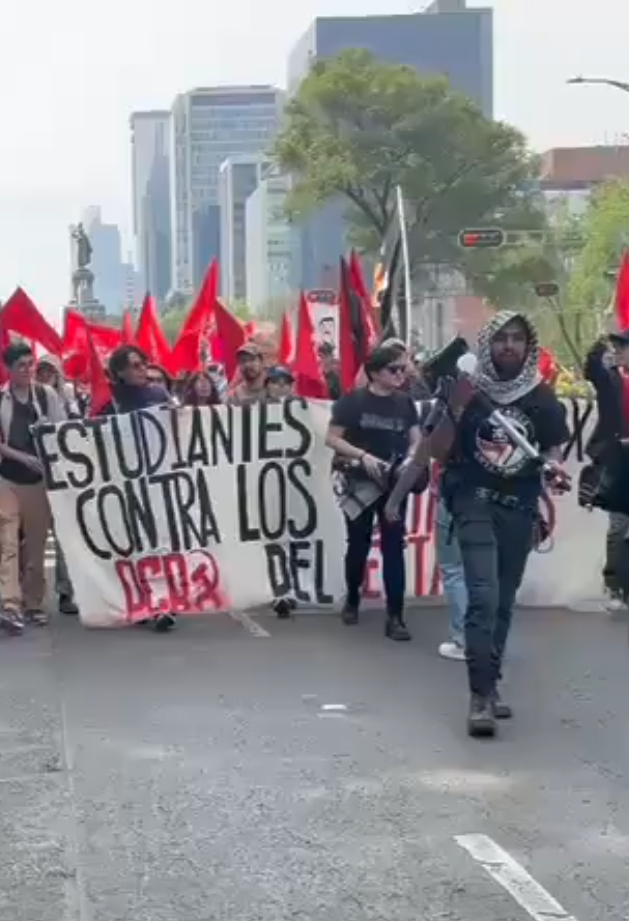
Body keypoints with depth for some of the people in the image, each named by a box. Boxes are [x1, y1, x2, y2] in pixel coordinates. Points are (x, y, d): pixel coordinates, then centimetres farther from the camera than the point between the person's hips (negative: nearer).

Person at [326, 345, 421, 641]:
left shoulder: (405, 403, 5)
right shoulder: (352, 401, -6)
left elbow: (416, 441, 4)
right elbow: (332, 438, -8)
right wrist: (363, 455, -20)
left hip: (394, 484, 2)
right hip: (360, 483, -2)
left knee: (394, 547, -3)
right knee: (358, 545, 11)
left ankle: (395, 616, -3)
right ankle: (352, 601, 34)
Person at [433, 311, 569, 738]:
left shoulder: (541, 397, 1)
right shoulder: (469, 391, -4)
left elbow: (553, 447, 10)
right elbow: (439, 453, -4)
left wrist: (554, 466, -13)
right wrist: (456, 409, -18)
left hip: (519, 508, 3)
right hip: (475, 502, -3)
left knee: (504, 602, 11)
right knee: (484, 597, -17)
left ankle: (490, 685, 24)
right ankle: (481, 694, -17)